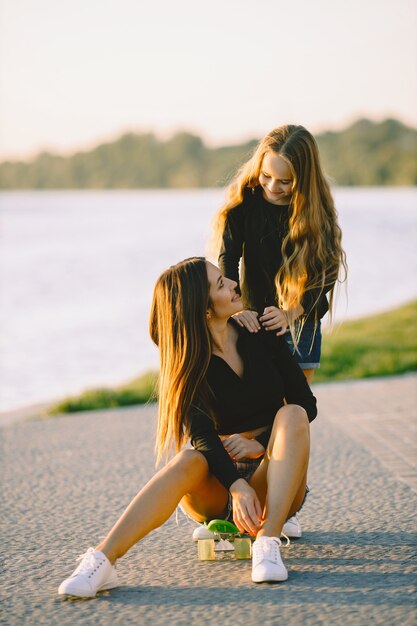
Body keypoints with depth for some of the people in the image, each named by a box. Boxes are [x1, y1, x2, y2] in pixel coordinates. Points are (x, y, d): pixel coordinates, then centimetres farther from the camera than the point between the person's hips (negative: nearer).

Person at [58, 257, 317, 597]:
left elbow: (306, 404, 2)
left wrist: (261, 443, -16)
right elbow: (202, 436, -19)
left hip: (271, 481, 1)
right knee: (189, 461, -34)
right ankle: (102, 561, -50)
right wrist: (237, 487, -36)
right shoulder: (188, 364, -5)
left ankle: (268, 544, -39)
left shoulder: (262, 337, 2)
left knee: (291, 414, -26)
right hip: (219, 487, -1)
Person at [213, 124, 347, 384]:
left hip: (301, 322, 0)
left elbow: (325, 274, -12)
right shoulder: (245, 199, -8)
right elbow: (228, 258, -13)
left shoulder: (317, 210, -10)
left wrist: (291, 313, -26)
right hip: (252, 322, 0)